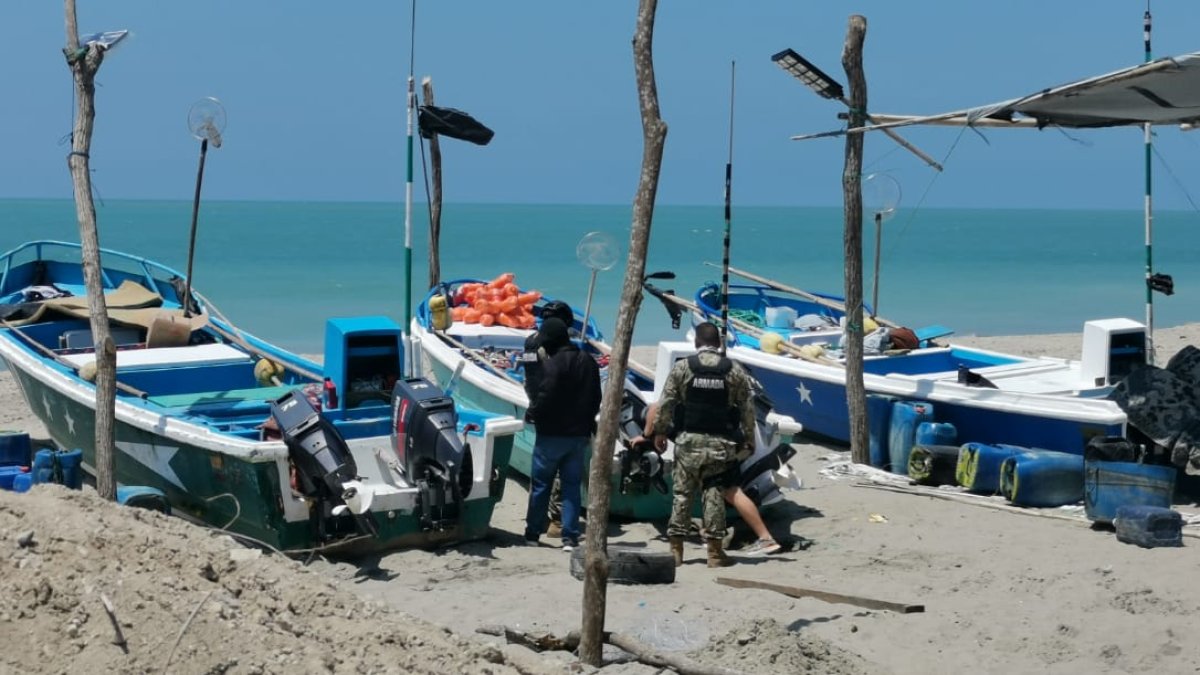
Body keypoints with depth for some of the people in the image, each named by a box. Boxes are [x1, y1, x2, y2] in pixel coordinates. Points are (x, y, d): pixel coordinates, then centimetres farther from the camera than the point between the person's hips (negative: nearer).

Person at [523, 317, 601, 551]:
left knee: (540, 484, 7)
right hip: (578, 435, 6)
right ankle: (570, 537, 3)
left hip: (552, 434, -6)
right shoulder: (588, 362, 7)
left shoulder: (552, 364, -17)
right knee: (572, 486, 7)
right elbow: (595, 399, 12)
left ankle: (533, 533, 15)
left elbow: (544, 398, -21)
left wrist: (531, 414, -2)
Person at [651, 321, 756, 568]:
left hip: (689, 439, -1)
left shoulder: (682, 367, -1)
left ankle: (675, 548, 7)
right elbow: (747, 409, 5)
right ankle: (715, 551, 3)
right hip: (719, 442, 1)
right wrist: (748, 439, 13)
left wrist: (660, 431, 8)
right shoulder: (734, 371, 3)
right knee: (714, 493, 3)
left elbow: (665, 403, -2)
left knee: (682, 492, 6)